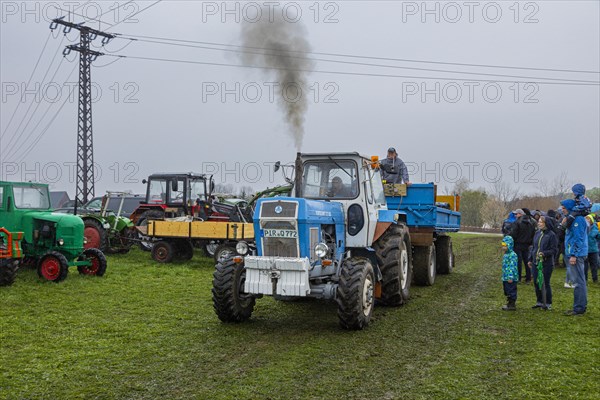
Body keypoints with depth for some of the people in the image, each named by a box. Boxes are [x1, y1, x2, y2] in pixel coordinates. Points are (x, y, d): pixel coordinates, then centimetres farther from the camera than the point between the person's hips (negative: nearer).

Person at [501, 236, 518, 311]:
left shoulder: (512, 255, -16)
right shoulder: (505, 255, 14)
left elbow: (513, 266, -21)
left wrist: (510, 277, -24)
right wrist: (503, 277, 23)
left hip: (511, 278, -10)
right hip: (505, 277, 10)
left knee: (511, 291, -2)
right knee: (507, 291, 17)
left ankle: (512, 305, 5)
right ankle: (509, 303, 27)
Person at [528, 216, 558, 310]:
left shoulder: (551, 235, -11)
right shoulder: (537, 233, 9)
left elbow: (554, 250, -11)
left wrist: (544, 253, -25)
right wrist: (530, 259, 15)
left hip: (546, 263, -6)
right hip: (536, 262, 6)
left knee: (545, 283, 1)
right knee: (536, 282, 11)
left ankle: (548, 304, 14)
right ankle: (539, 302, 24)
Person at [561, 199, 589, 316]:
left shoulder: (578, 219, -14)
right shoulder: (573, 218, 17)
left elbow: (578, 238, -19)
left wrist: (574, 255, -20)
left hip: (576, 255, -11)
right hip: (574, 254, 11)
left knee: (579, 281, -7)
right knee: (579, 281, 14)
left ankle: (579, 308, -4)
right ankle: (581, 306, 21)